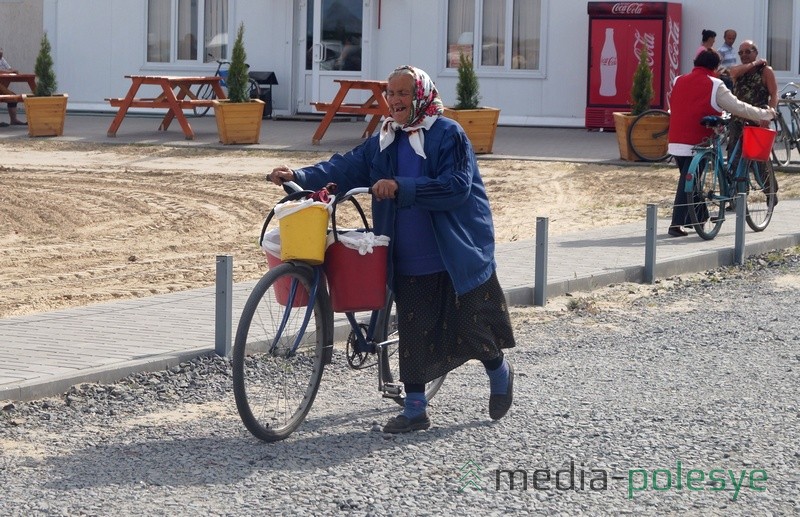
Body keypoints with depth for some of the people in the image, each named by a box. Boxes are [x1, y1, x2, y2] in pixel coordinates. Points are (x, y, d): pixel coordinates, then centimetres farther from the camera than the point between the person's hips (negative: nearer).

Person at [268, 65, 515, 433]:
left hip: (457, 256, -5)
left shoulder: (448, 135, -10)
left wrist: (401, 187, -30)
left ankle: (500, 372, 35)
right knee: (413, 334, 4)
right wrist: (299, 177, -16)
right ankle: (414, 410, 12)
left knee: (471, 327, 5)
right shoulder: (384, 142, 8)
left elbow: (456, 186, -21)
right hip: (409, 264, 5)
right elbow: (347, 168, 0)